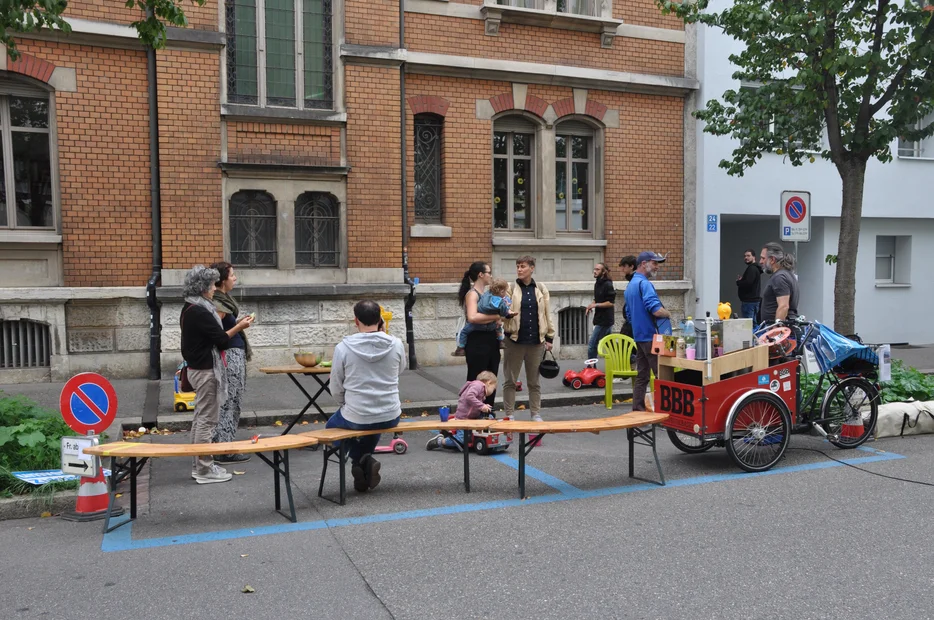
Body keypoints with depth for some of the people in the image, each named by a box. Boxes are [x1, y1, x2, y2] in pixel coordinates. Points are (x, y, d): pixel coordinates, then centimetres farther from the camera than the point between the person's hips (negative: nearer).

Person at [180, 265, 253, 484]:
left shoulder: (190, 309, 10)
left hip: (198, 368, 11)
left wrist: (235, 325, 9)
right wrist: (239, 327, -5)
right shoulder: (199, 312, -21)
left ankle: (199, 465, 24)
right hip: (206, 370, -11)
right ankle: (205, 470, 4)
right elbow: (221, 339, -18)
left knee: (200, 417, 16)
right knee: (207, 419, -3)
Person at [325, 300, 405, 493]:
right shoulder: (396, 344, -9)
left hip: (356, 418, -3)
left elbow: (336, 389, -4)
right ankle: (365, 462, 25)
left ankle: (361, 460, 12)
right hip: (390, 417, 3)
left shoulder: (343, 347, -13)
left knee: (332, 425, 31)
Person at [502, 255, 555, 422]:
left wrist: (549, 337, 7)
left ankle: (536, 414, 20)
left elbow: (547, 314, 10)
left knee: (534, 381, 11)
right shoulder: (510, 288, 0)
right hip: (514, 341, -2)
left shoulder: (541, 289, 7)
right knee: (510, 380, 5)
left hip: (536, 341, 2)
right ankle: (509, 415, 14)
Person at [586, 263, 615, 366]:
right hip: (601, 319, 9)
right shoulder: (597, 284, 12)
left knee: (592, 346, -6)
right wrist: (591, 305, 4)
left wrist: (596, 305, -20)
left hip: (604, 320, -9)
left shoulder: (608, 284, -15)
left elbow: (611, 303, -19)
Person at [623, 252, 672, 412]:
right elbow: (656, 310, -25)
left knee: (642, 375, 10)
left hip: (639, 336, 9)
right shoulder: (644, 283, -15)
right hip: (651, 336, -9)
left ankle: (638, 409, 10)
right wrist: (668, 314, -6)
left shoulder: (630, 285, 16)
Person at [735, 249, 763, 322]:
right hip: (753, 300, 10)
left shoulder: (752, 269, -12)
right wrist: (741, 280, 3)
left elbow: (748, 283, -24)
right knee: (753, 323, 12)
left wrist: (738, 282, -6)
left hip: (749, 302, -10)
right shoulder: (755, 268, 20)